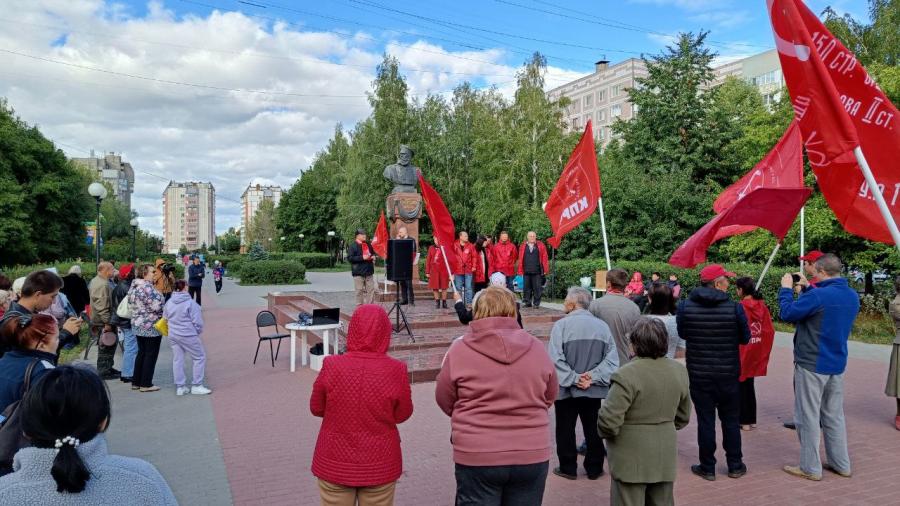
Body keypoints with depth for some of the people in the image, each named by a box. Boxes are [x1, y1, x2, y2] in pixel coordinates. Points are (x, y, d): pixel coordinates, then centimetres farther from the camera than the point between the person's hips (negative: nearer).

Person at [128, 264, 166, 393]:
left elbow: (130, 305, 15)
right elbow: (156, 306, -25)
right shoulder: (147, 287, -22)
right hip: (151, 326, -9)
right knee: (151, 354, 1)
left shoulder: (133, 287, 8)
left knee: (141, 352, 18)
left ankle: (136, 382, 23)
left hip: (137, 324, 9)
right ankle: (146, 384, 6)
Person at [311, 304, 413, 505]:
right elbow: (403, 414, -3)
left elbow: (316, 408, -1)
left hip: (335, 464, 0)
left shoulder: (332, 366, -16)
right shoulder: (396, 370, -17)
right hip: (380, 466, 0)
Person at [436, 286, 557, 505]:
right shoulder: (536, 347, -3)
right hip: (532, 455, 3)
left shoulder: (460, 349, -10)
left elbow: (444, 401, 1)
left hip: (477, 457, -2)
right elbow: (550, 397, 10)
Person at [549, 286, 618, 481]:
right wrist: (593, 377, -9)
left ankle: (568, 468, 21)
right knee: (593, 429, 16)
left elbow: (556, 359, -19)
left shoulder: (561, 325, -14)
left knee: (565, 430, 12)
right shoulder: (602, 326, -3)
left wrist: (574, 379, -13)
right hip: (594, 390, 3)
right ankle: (594, 469, 26)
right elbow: (611, 359, -6)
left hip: (566, 390, -3)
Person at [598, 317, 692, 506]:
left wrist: (606, 432, -1)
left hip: (631, 459, -6)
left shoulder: (627, 375, -22)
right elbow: (683, 417, 11)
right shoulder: (679, 371, 0)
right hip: (666, 457, 6)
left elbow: (609, 420, -22)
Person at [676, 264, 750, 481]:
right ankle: (735, 466, 27)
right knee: (731, 421, 16)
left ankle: (707, 468, 16)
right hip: (728, 374, 0)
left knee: (705, 421, 8)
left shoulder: (685, 306, -10)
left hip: (698, 374, 0)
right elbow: (745, 338, -2)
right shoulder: (734, 307, -14)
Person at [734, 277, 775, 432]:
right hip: (755, 354, 6)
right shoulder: (762, 307, 1)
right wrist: (764, 350, 13)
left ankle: (744, 421, 12)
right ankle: (752, 420, 24)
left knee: (740, 386, 6)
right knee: (749, 385, 17)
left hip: (741, 353, -6)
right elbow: (770, 331, 4)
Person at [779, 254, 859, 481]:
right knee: (834, 416, 17)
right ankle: (841, 464, 26)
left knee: (808, 417, 2)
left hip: (811, 365, -8)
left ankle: (810, 468, 9)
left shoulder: (817, 295, -21)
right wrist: (807, 289, 14)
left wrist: (786, 288, -1)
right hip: (837, 366, 8)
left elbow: (787, 313, -14)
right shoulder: (852, 296, 6)